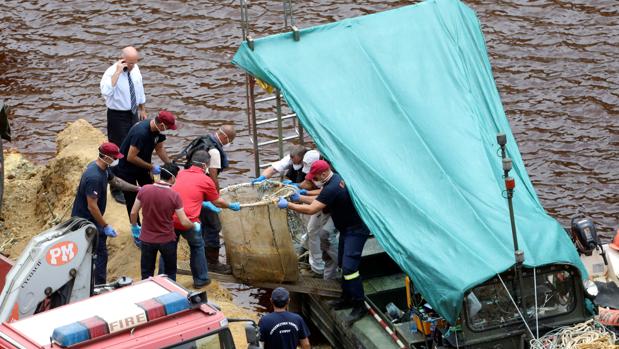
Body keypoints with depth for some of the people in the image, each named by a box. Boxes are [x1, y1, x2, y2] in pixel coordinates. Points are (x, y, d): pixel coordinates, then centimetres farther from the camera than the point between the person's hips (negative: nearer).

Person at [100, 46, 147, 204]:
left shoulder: (135, 69, -3)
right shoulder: (111, 72, -24)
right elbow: (106, 91, -44)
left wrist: (142, 109, 20)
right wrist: (118, 72, -42)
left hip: (133, 114, 7)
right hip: (118, 116, -7)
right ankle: (117, 189, 15)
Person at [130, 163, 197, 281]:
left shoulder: (144, 190, -12)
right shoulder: (174, 196, -18)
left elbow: (133, 213, -2)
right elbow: (184, 222, -14)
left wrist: (134, 226, 17)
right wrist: (195, 226, 7)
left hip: (147, 239, 2)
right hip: (167, 240, -2)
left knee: (146, 275, 16)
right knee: (170, 272, 20)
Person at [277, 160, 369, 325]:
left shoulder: (332, 188, -28)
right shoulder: (336, 179, 5)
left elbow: (311, 209, -27)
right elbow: (319, 200, 17)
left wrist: (288, 205, -18)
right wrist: (300, 198, 8)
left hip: (356, 230, -11)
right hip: (347, 228, 11)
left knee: (349, 267, -16)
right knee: (344, 264, 18)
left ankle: (359, 305, -13)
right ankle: (347, 298, 30)